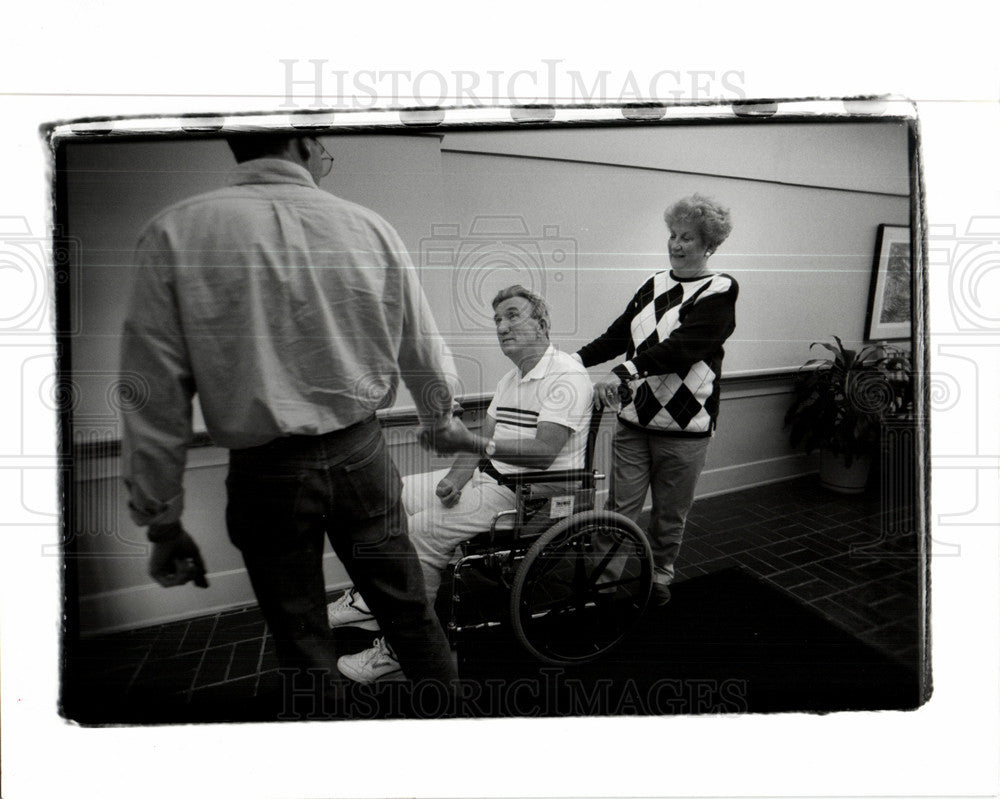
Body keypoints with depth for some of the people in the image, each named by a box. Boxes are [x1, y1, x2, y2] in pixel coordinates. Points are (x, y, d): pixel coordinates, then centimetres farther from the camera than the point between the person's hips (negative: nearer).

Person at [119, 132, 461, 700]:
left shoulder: (176, 232, -6)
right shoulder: (370, 227, -2)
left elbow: (155, 393, -7)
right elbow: (426, 359, 5)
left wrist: (163, 524, 2)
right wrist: (440, 420, 26)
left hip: (266, 476, -1)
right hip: (361, 456, 2)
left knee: (305, 645, 15)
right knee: (410, 611, 18)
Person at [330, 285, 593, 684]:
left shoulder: (566, 375, -14)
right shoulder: (509, 379, 17)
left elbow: (543, 452, -26)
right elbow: (484, 439, 13)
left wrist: (470, 442, -33)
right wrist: (456, 476, -7)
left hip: (528, 493, -10)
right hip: (488, 476, 10)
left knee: (419, 532, -22)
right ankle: (371, 599, 17)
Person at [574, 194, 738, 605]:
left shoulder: (720, 292, -6)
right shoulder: (654, 284, 11)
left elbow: (681, 348, -21)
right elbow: (619, 334, 8)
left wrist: (621, 373, -33)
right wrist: (576, 359, -8)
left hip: (684, 425, -4)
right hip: (634, 417, 4)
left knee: (670, 513, 12)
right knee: (621, 508, 5)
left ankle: (659, 575, 34)